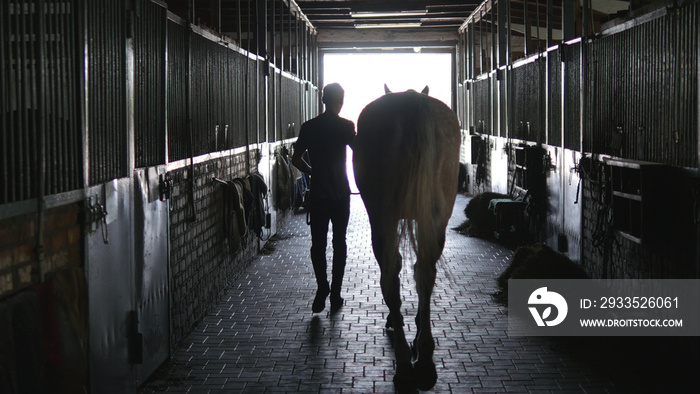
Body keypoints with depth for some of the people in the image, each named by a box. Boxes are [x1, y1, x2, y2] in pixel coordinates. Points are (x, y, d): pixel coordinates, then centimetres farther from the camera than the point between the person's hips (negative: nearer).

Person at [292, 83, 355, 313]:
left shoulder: (308, 127, 0)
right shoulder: (346, 126, -8)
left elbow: (296, 159, 1)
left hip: (317, 195, 1)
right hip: (340, 194, -1)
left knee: (318, 243, 8)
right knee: (339, 243, 8)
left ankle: (322, 287, -9)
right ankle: (335, 295, 10)